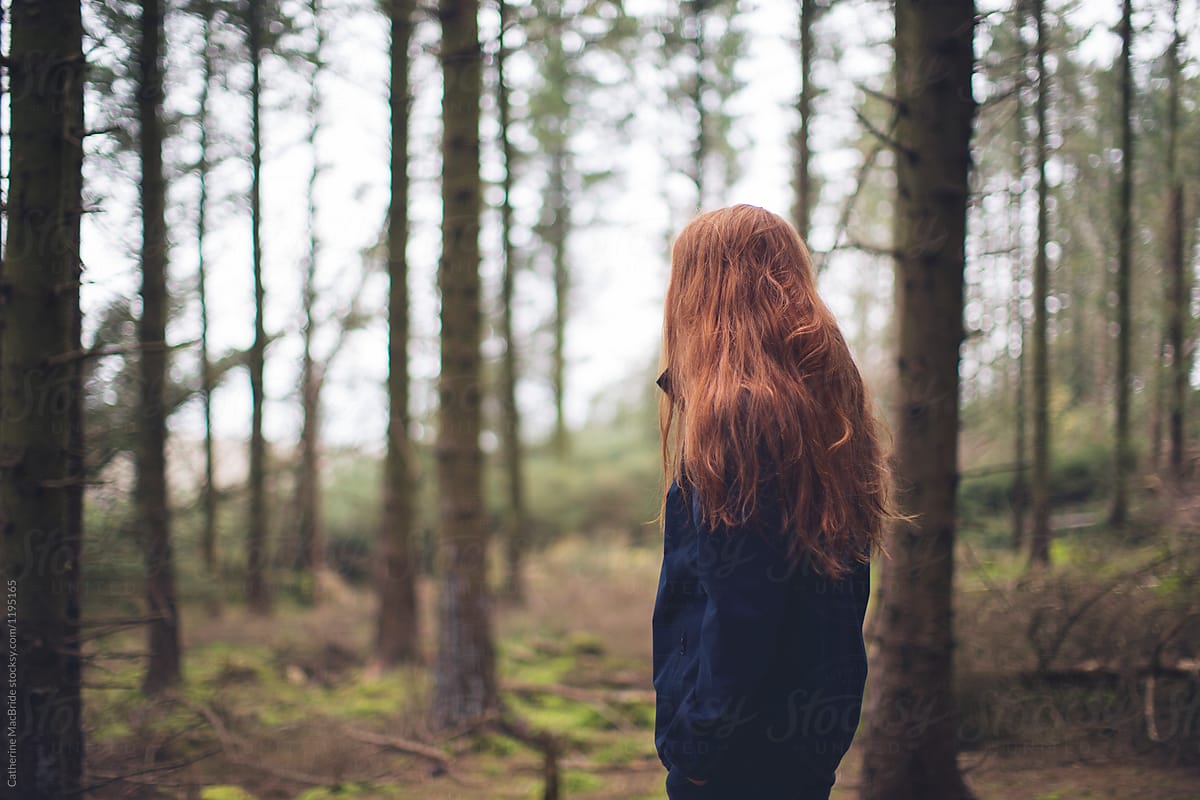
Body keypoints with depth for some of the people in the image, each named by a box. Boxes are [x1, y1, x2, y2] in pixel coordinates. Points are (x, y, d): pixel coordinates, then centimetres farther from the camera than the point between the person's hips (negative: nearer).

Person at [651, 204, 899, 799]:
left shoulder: (738, 416, -19)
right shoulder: (829, 408, 9)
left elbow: (739, 610, -22)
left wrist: (695, 742, -16)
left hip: (743, 750, -9)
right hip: (819, 727, 9)